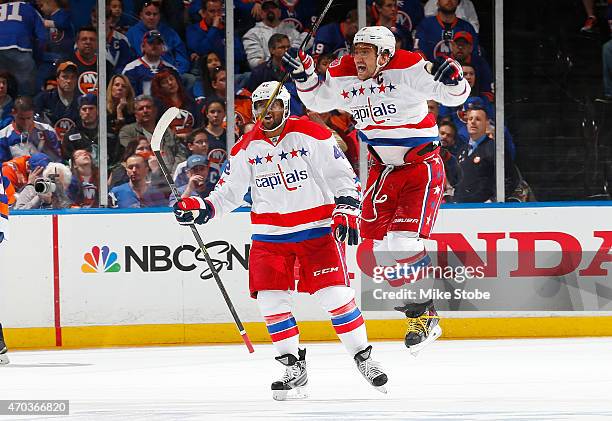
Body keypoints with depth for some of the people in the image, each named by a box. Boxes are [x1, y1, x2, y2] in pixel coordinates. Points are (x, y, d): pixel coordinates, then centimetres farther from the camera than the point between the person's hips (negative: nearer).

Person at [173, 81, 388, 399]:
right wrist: (201, 208, -8)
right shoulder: (246, 148, 3)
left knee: (336, 295, -10)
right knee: (270, 299, -6)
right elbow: (227, 193, 8)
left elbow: (342, 175, -4)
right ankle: (294, 369, 4)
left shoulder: (312, 136, -7)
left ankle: (363, 358, 5)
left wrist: (345, 211, -14)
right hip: (270, 235, 4)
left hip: (317, 229, -4)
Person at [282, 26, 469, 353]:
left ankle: (425, 312, -5)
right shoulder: (343, 77, -3)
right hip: (383, 170, 6)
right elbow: (318, 101, 17)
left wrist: (451, 80, -38)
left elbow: (456, 96, -16)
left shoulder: (408, 70, -19)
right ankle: (419, 315, 17)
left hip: (421, 166, -6)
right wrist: (304, 76, 0)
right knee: (383, 248, 3)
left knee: (403, 242, -19)